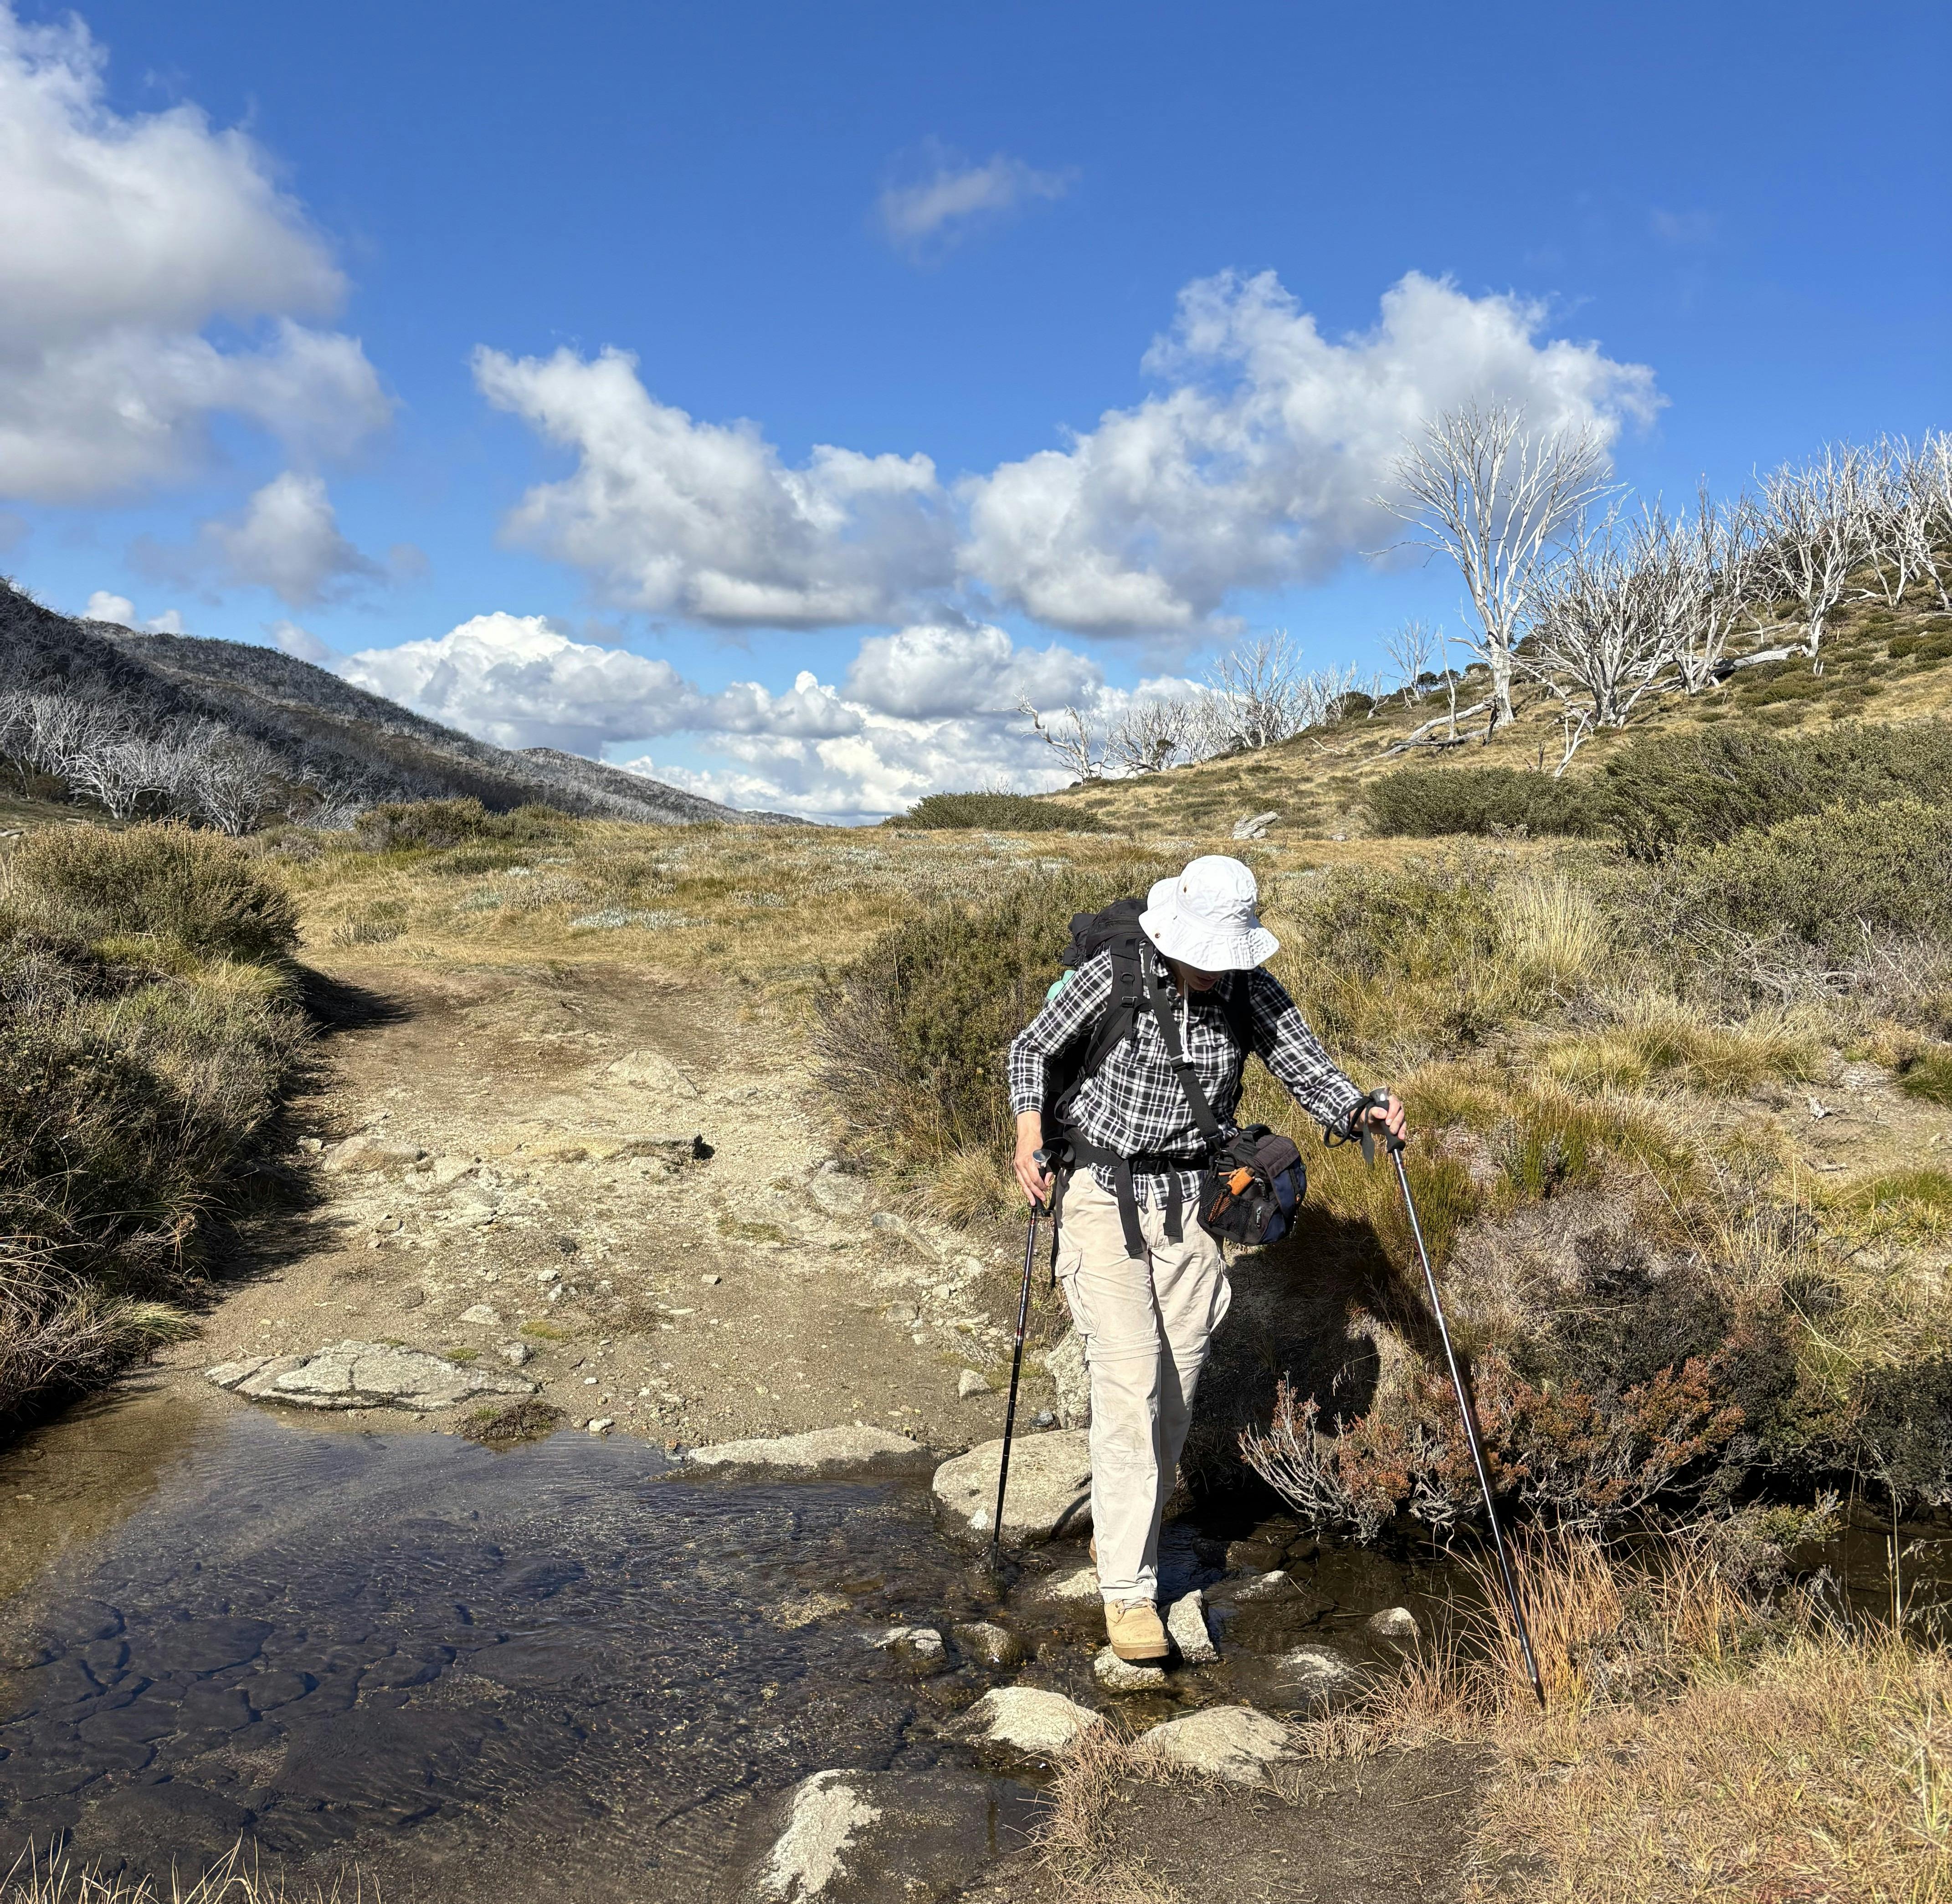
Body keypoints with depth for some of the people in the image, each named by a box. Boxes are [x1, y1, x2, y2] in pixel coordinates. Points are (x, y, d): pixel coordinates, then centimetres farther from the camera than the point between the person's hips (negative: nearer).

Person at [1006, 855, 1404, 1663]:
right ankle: (1128, 1588, -4)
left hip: (1190, 1203, 4)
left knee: (1175, 1394, 9)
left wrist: (1362, 1109, -26)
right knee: (1130, 1384, -12)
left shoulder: (1251, 991, -5)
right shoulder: (1113, 975, -13)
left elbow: (1308, 1069, -6)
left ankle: (1127, 1531, 32)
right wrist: (1030, 1133, -15)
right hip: (1104, 1197, -3)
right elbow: (1031, 1049, -1)